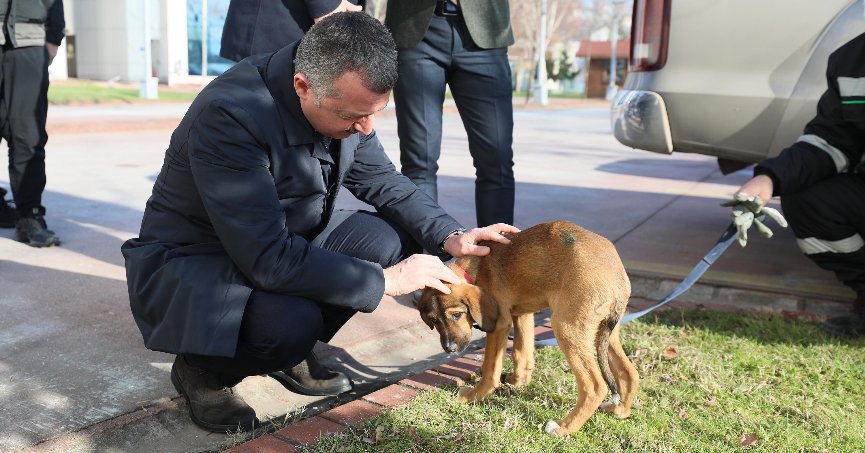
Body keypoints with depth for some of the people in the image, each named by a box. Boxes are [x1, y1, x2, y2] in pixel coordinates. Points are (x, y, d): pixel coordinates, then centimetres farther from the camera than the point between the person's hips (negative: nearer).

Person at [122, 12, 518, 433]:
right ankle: (202, 369, 0)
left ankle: (292, 347, 7)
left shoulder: (343, 97, -11)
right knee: (293, 322, -34)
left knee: (394, 239, -11)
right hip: (188, 261, -7)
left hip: (285, 240, 7)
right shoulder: (229, 114, -33)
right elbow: (269, 260, -35)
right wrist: (385, 280, -28)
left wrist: (449, 235, -12)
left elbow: (379, 178, 3)